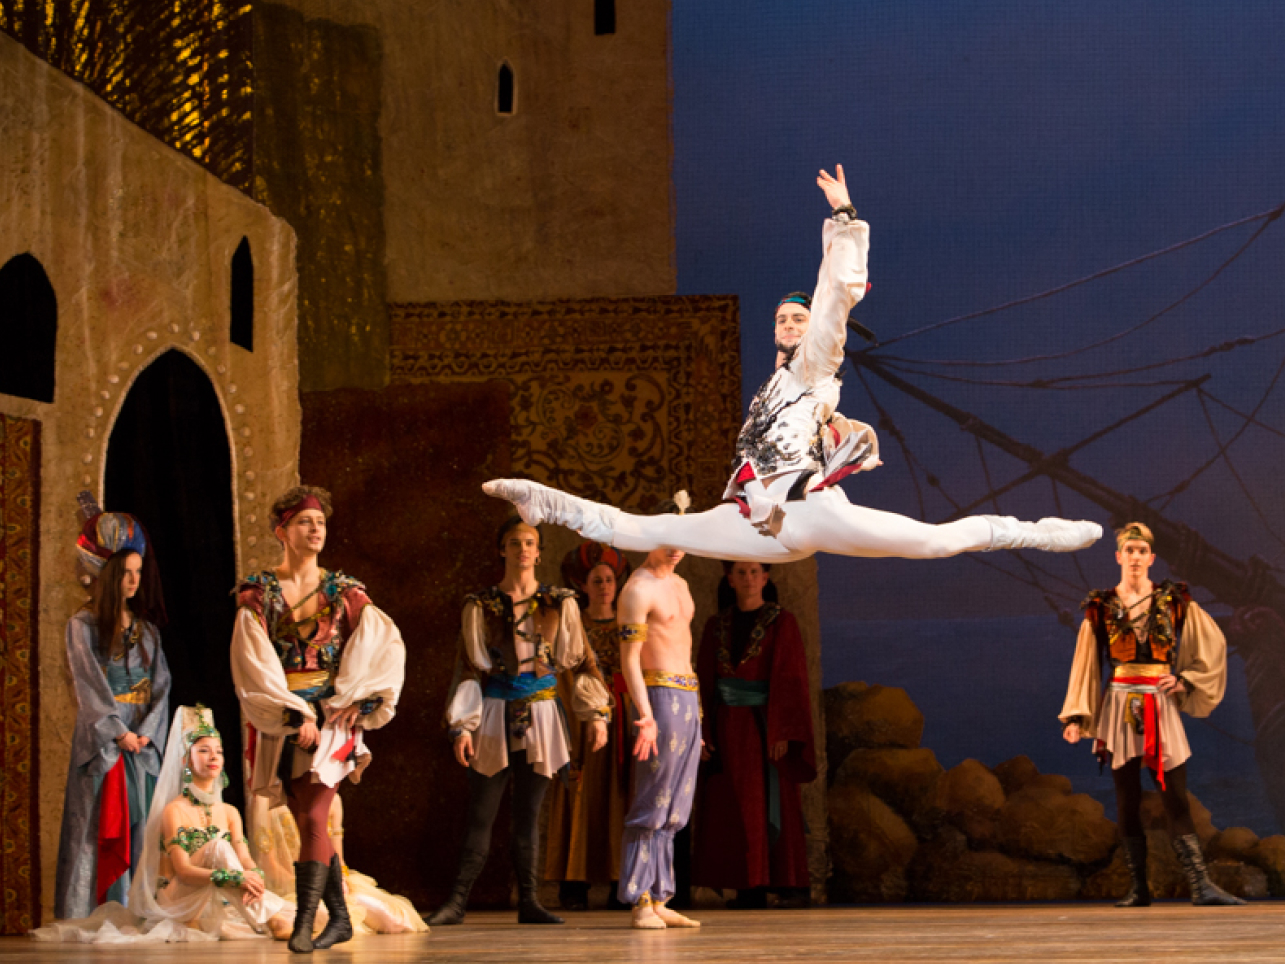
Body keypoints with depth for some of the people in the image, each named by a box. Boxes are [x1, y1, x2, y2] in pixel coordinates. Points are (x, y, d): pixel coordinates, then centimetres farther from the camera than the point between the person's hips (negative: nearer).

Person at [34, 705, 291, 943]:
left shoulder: (229, 813, 13)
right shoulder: (175, 811, -6)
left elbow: (246, 860, 2)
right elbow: (183, 871, -18)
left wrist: (254, 875, -25)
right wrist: (236, 877, -31)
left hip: (219, 901, 5)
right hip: (177, 900, -5)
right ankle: (268, 921, -35)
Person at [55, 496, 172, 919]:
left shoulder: (147, 629, 13)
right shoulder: (83, 626, 0)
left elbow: (160, 684, 7)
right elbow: (90, 686, -7)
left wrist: (147, 732, -7)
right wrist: (119, 732, -15)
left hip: (143, 738, 4)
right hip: (99, 740, -4)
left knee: (140, 825, 0)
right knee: (100, 826, -6)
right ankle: (96, 914, -5)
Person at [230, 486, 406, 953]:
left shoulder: (343, 591, 6)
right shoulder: (258, 594, 3)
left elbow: (386, 643, 2)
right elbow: (256, 664, -6)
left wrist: (358, 697, -9)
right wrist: (296, 716, -14)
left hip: (332, 716, -1)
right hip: (282, 721, 1)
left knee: (312, 818, -14)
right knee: (310, 824, 5)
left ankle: (303, 925, -17)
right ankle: (339, 918, 17)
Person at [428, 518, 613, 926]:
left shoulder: (560, 604, 7)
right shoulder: (481, 606, 3)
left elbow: (582, 660, 9)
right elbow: (467, 669, 2)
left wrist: (596, 714, 1)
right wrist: (462, 726, -5)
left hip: (541, 716, 1)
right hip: (494, 714, -1)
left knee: (528, 813, 5)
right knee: (481, 813, -2)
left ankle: (528, 902, 8)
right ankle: (458, 900, 1)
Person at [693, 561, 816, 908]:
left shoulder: (782, 623, -2)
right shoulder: (716, 626, 10)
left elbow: (792, 680, -8)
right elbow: (705, 681, 9)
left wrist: (782, 732, -17)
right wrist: (701, 733, -1)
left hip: (764, 726, -4)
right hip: (728, 728, 4)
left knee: (774, 805, -9)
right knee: (733, 810, 0)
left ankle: (791, 883, -6)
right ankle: (750, 888, 2)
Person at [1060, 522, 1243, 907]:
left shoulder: (1174, 602, 6)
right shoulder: (1100, 608, 6)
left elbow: (1213, 645, 12)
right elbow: (1086, 666, 6)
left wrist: (1185, 680, 1)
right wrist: (1075, 716, -1)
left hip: (1161, 707, 0)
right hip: (1120, 709, 0)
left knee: (1176, 799, -7)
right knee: (1128, 801, 1)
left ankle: (1201, 885, -12)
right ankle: (1138, 889, 5)